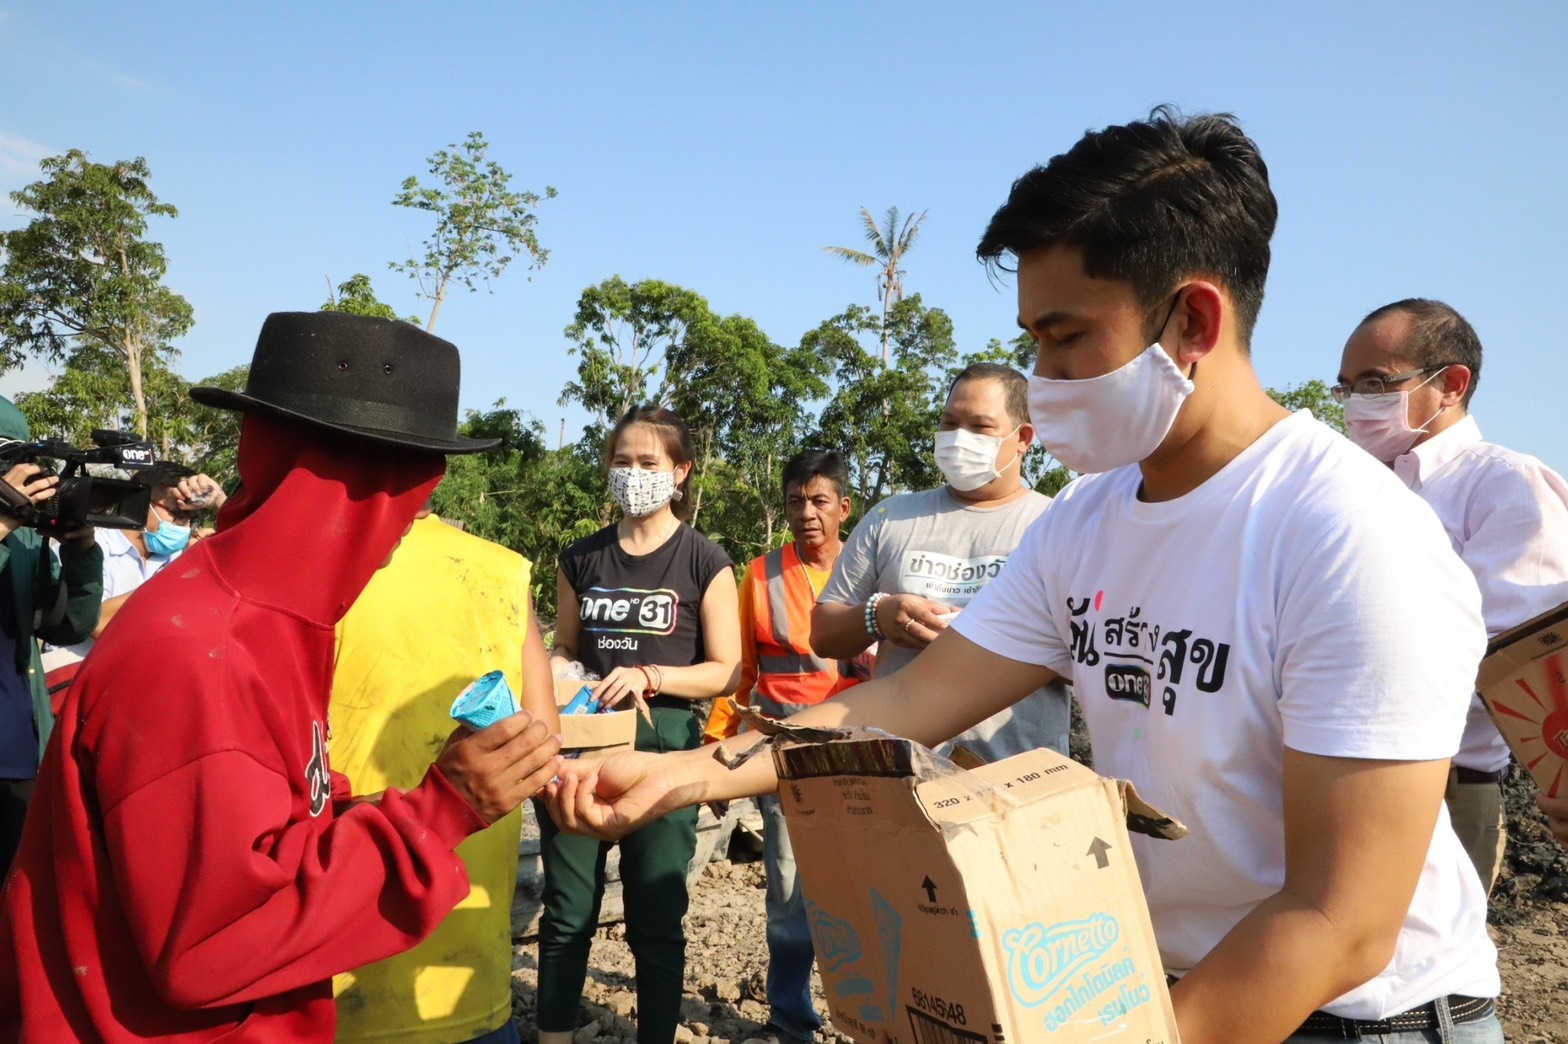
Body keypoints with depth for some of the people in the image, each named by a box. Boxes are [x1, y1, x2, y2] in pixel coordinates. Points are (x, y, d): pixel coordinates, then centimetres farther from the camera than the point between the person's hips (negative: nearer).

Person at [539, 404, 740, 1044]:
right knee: (567, 911, 10)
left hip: (662, 748, -3)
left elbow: (725, 671, -5)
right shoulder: (581, 558, 8)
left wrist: (648, 678, -19)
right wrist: (557, 673, -5)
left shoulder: (704, 562, -3)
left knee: (655, 919, 6)